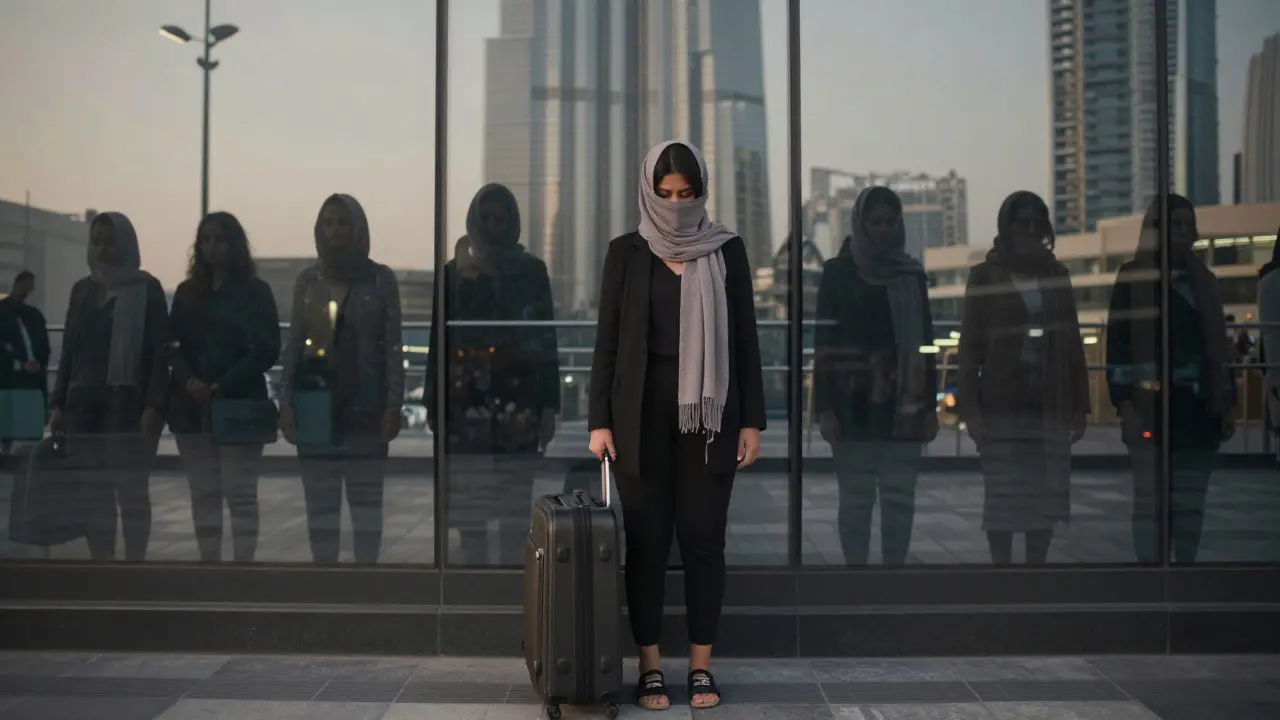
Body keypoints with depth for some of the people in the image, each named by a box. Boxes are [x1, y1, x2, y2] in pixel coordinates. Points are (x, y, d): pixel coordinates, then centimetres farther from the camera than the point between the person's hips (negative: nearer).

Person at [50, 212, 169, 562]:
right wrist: (58, 404, 9)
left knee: (131, 490, -3)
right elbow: (69, 350, 16)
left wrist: (153, 406, -17)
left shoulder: (147, 289, -2)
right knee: (94, 493, 5)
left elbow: (160, 351, -8)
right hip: (84, 404, 5)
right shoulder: (82, 289, 14)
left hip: (128, 403, -5)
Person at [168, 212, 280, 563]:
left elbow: (267, 349, -6)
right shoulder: (186, 292, 15)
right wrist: (188, 381, -12)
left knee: (240, 494, -3)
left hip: (239, 404, -4)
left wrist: (224, 386, -14)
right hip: (192, 407, 4)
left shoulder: (255, 290, 2)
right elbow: (172, 345, 8)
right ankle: (208, 563, 11)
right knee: (203, 494, 6)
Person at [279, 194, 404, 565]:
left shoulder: (381, 278, 1)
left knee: (366, 501, 2)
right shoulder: (307, 280, 9)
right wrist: (285, 402, 1)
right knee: (319, 503, 5)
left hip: (365, 406, -2)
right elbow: (293, 344, 9)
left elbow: (393, 346, -1)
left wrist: (394, 404, -8)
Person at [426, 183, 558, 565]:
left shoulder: (532, 270, 5)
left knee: (515, 497, 0)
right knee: (467, 497, 3)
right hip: (467, 397, 1)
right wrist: (433, 403, 3)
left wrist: (549, 405, -2)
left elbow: (547, 339, 4)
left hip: (519, 396, -1)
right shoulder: (455, 271, 7)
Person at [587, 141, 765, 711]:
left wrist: (751, 420, -1)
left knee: (704, 538, 3)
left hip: (710, 411, 0)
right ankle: (649, 667, 14)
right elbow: (607, 340, 2)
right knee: (646, 540, 3)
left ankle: (700, 666, 15)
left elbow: (744, 338, 3)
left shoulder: (727, 251, 3)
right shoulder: (626, 252, 2)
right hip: (642, 411, 0)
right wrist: (599, 420, -4)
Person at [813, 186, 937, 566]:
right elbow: (824, 342, -2)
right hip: (855, 402, -2)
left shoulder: (913, 272, 10)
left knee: (900, 497, 4)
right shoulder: (838, 271, 2)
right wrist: (825, 407, -9)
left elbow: (925, 339, 10)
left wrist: (931, 404, 5)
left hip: (905, 401, 3)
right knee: (856, 497, 1)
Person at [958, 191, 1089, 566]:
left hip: (1050, 401, 3)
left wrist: (1080, 405, 6)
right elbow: (969, 345, -1)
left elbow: (1073, 343, 11)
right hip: (1002, 403, -3)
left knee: (1047, 494, 2)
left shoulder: (1057, 275, 10)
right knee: (1002, 495, -1)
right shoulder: (984, 275, 2)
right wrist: (970, 408, -9)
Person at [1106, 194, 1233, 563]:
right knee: (1150, 502, -5)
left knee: (1191, 502, 5)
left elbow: (1217, 347, 18)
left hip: (1199, 409, 5)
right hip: (1152, 407, -5)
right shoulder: (1133, 277, 2)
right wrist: (1124, 404, -12)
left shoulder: (1203, 281, 17)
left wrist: (1227, 405, 13)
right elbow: (1118, 343, -4)